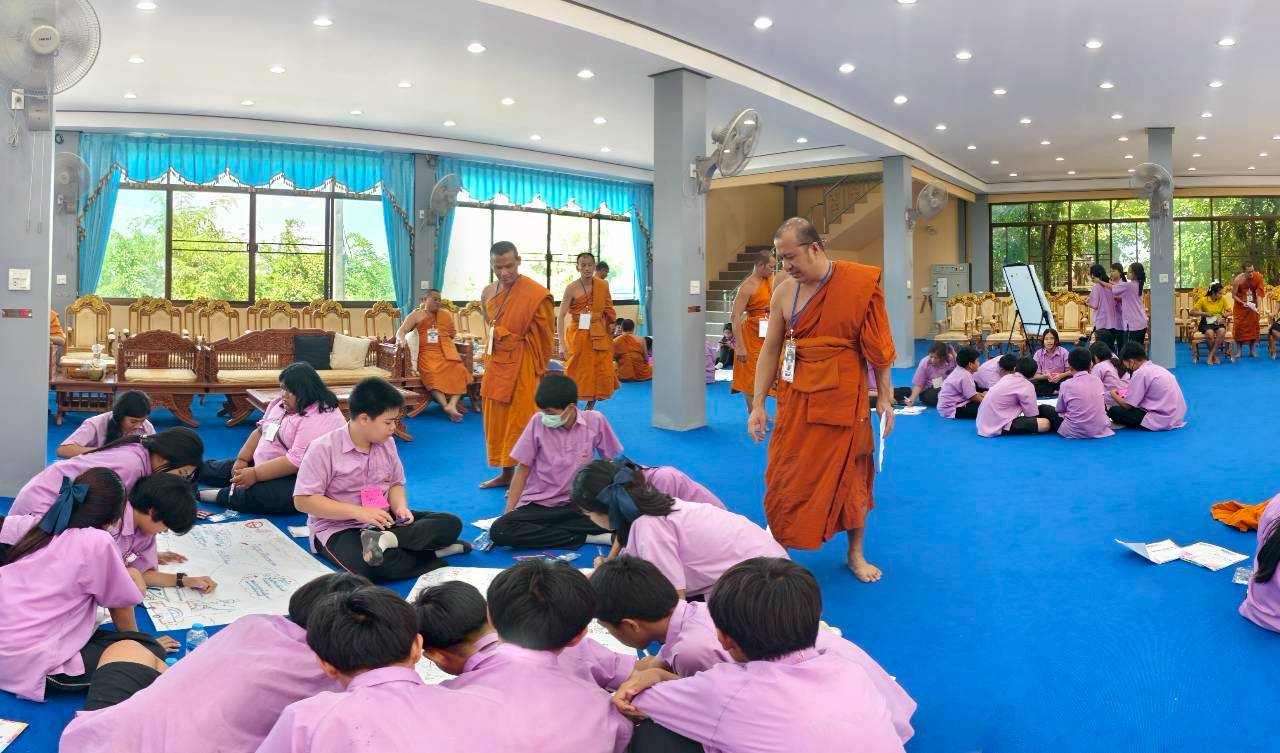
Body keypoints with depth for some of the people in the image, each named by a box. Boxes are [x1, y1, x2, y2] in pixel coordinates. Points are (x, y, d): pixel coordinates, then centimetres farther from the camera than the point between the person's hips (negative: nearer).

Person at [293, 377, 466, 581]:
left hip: (384, 521, 7)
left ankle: (386, 540, -29)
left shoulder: (387, 444, 3)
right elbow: (303, 501, -16)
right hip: (338, 527, -6)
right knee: (371, 565, -41)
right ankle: (434, 551, -21)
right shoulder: (324, 449, -14)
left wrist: (401, 507, -10)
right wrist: (358, 512, -23)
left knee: (451, 523, -12)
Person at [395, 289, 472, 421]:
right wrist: (401, 340, -16)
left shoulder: (446, 314, 22)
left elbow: (453, 334, 26)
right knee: (432, 375, -34)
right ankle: (446, 406, -39)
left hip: (447, 353, 3)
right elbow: (400, 331, 5)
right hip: (428, 353, -3)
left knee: (459, 372, -27)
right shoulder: (417, 315, 13)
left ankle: (452, 405, -36)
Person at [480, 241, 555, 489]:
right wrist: (494, 355, 16)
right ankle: (506, 473, 26)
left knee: (521, 422, -3)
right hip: (496, 366, 7)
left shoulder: (536, 294, -15)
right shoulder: (488, 293, 5)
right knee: (497, 420, 13)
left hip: (522, 368, -7)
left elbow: (544, 336, -9)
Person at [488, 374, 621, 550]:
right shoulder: (538, 422, -10)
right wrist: (509, 512, -4)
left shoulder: (595, 421, -9)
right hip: (538, 504, 1)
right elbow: (523, 469, -1)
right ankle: (585, 536, -21)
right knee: (499, 531, -28)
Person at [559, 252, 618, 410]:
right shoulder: (571, 288, -9)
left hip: (599, 336, 4)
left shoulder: (603, 285, 3)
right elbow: (561, 316, -11)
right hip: (577, 336, -3)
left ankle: (590, 408, 20)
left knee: (602, 373, 2)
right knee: (578, 373, 1)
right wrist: (562, 343, -17)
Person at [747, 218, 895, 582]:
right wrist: (757, 405, 2)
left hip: (843, 395, -2)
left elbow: (878, 344, -2)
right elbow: (770, 350, 5)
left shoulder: (859, 285, -8)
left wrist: (884, 398, -1)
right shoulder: (784, 292, 0)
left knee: (848, 473, 8)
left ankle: (856, 554, 26)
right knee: (786, 476, 5)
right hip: (796, 395, 2)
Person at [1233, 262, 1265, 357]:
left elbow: (1259, 293, -16)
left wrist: (1258, 307, -28)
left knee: (1253, 326, 3)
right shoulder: (1238, 280, -21)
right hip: (1240, 305, -2)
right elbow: (1233, 295, -11)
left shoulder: (1258, 277, -17)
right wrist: (1242, 303, -25)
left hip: (1252, 305, 2)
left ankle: (1252, 351, 12)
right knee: (1239, 326, -4)